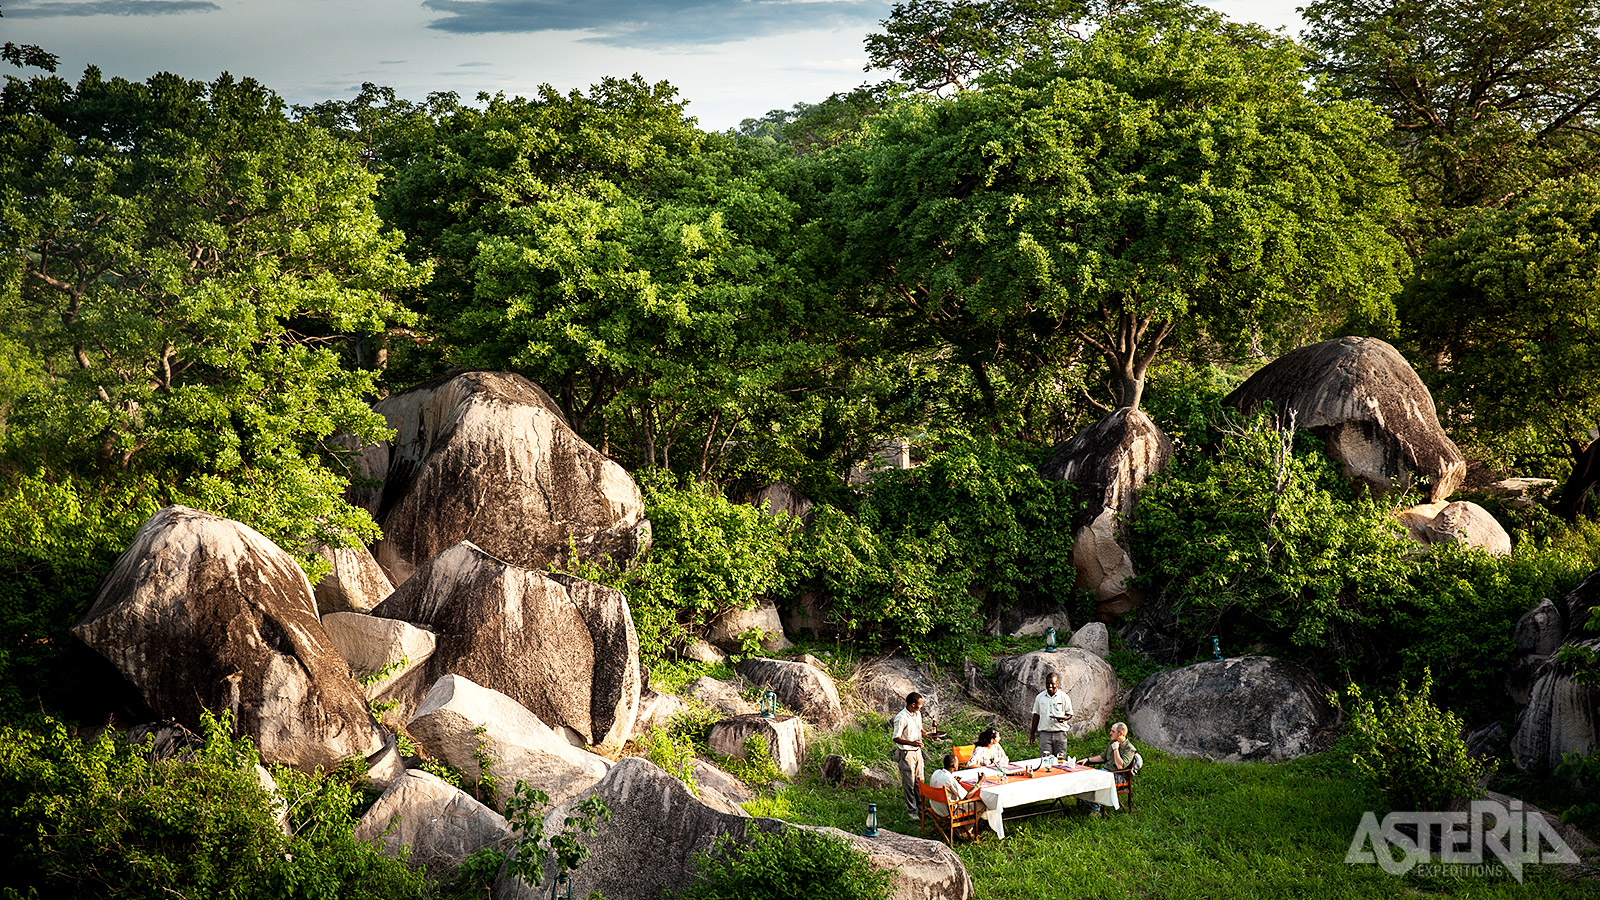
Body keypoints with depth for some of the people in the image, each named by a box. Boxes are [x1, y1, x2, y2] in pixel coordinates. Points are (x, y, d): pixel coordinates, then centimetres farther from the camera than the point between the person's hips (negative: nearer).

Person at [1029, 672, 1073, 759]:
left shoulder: (1064, 697, 2)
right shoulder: (1039, 697, 8)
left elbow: (1069, 713, 6)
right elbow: (1036, 715, 14)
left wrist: (1064, 718, -17)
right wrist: (1032, 733, 14)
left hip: (1060, 733, -1)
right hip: (1045, 733, 1)